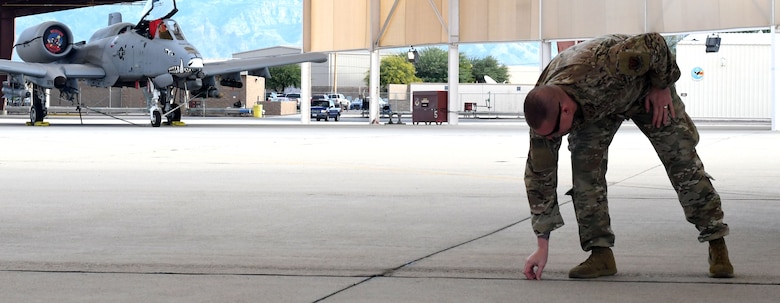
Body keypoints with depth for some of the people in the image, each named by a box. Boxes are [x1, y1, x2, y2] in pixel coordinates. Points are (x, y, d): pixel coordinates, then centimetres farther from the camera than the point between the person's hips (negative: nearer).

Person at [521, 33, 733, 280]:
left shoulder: (601, 72, -48)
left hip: (645, 89, -3)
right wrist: (542, 245, -20)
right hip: (594, 106, 3)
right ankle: (600, 254, -10)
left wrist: (662, 86, -20)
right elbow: (540, 174, -22)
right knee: (584, 160, -17)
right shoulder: (544, 111, -31)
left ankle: (717, 244, 6)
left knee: (682, 158, -6)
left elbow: (654, 44, -35)